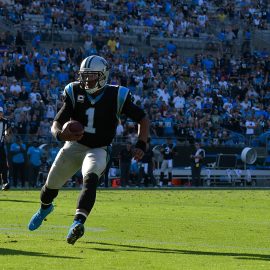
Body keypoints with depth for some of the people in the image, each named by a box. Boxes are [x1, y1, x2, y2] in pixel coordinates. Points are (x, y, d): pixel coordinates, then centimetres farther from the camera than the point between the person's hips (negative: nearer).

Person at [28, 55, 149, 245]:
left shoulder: (117, 96, -13)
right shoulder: (75, 92, -8)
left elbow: (143, 119, -3)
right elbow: (56, 124, -9)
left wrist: (141, 145, -16)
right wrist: (60, 134, -34)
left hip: (98, 149, -3)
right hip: (74, 145, 3)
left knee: (90, 179, -32)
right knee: (52, 184, 13)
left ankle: (78, 222, -45)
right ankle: (45, 208, 48)